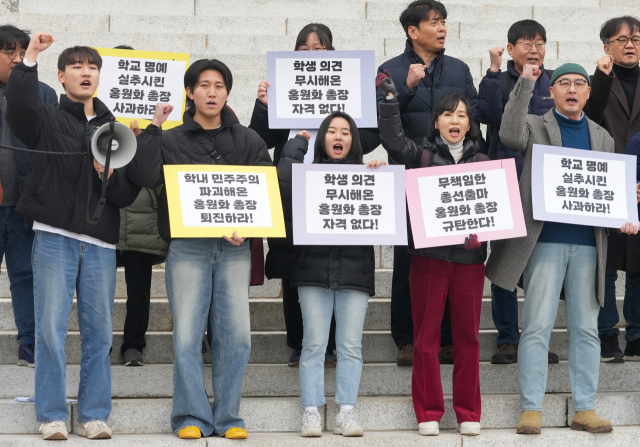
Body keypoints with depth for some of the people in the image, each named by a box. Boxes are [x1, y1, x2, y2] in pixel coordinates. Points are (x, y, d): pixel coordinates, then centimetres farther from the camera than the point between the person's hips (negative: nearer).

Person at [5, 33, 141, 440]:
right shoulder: (47, 119, 7)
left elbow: (129, 195, 11)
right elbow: (19, 105, -17)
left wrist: (110, 175, -9)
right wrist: (29, 61, -24)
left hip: (100, 242, 3)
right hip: (55, 238, -3)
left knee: (99, 331, 5)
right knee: (52, 328, -3)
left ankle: (94, 415, 13)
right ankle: (53, 416, 5)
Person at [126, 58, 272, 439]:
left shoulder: (248, 141, 14)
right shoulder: (171, 141, 9)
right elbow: (143, 176, -7)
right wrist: (154, 129, -7)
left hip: (235, 247, 1)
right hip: (187, 246, -1)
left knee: (236, 336, -2)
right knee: (187, 336, -5)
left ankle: (228, 418, 8)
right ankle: (192, 418, 3)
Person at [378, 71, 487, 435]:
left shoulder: (482, 161, 12)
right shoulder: (421, 156, 7)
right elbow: (393, 138, -9)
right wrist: (390, 98, -17)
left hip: (469, 255, 1)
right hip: (429, 252, -1)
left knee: (468, 336, 5)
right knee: (426, 335, 1)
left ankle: (469, 412, 14)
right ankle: (429, 412, 10)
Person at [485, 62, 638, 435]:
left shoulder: (602, 137, 18)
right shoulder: (535, 127, 6)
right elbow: (510, 135, -17)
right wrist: (525, 84, -16)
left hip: (588, 243, 4)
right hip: (545, 240, -4)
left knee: (586, 329, 6)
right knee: (537, 327, -4)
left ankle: (585, 409, 12)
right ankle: (532, 409, 1)